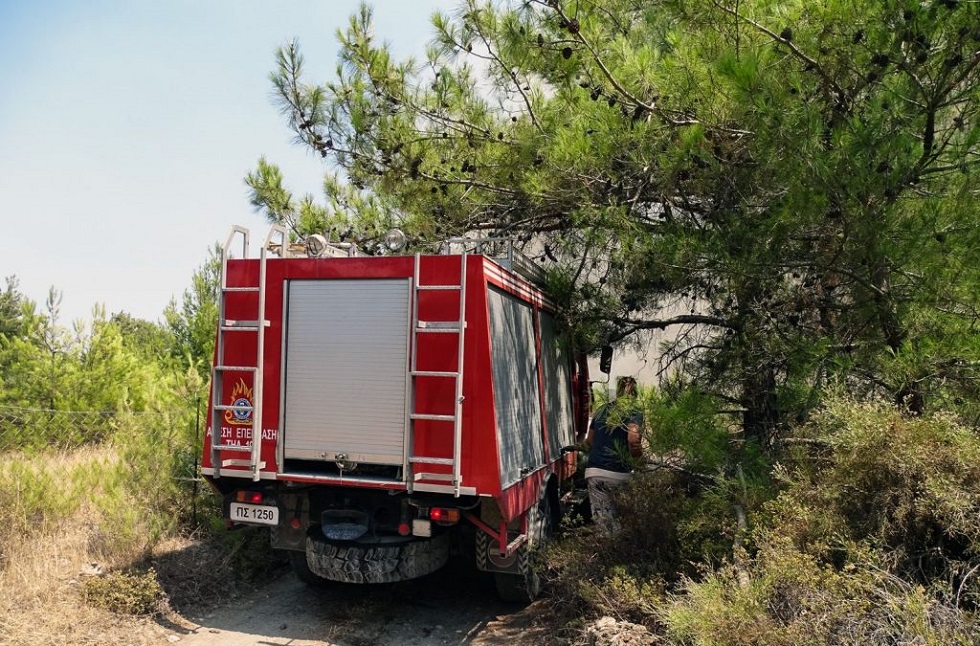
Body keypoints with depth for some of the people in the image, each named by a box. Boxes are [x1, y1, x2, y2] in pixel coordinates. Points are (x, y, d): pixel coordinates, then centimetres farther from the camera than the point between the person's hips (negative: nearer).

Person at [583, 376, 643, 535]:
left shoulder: (602, 409, 15)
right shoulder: (635, 412, 2)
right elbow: (633, 439, -18)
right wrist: (636, 453, 3)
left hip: (596, 471, 2)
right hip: (620, 473, -2)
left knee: (602, 517, 3)